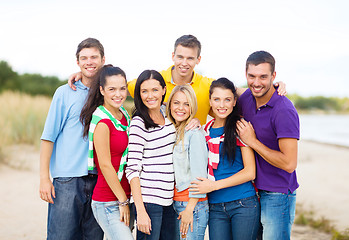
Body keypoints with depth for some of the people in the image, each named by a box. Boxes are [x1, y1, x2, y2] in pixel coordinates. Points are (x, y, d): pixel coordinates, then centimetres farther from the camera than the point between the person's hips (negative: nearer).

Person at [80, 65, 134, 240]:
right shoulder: (102, 122, -16)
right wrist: (123, 201, -11)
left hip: (125, 198, 8)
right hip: (108, 204, -8)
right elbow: (105, 166, -15)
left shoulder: (124, 115, 9)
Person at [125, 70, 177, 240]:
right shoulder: (138, 123, -10)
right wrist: (140, 210, -18)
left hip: (169, 199, 6)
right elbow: (132, 168, -14)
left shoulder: (168, 115, 7)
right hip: (148, 200, -6)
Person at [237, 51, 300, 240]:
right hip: (253, 191, 7)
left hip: (277, 197, -7)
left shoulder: (285, 112, -21)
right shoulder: (247, 97, 1)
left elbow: (289, 164, -24)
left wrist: (252, 141, -18)